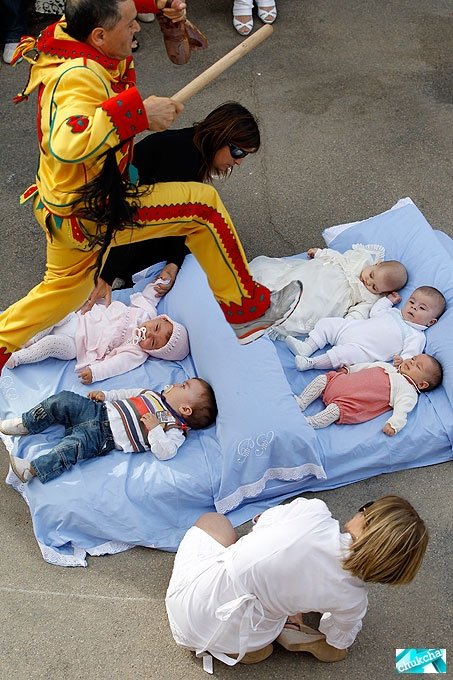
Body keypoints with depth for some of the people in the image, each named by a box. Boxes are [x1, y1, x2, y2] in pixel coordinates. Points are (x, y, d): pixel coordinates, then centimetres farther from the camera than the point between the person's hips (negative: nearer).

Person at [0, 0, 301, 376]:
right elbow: (67, 143, -48)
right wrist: (138, 112, -45)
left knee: (66, 285, 32)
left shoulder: (66, 37, -2)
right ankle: (246, 309, 3)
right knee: (203, 204, -8)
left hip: (64, 209, 10)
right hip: (89, 211, -10)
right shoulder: (78, 78, -30)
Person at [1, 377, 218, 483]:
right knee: (64, 399, -8)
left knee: (76, 443, -33)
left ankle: (32, 470, -32)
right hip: (102, 410, 7)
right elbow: (132, 393, 25)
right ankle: (26, 424, 8)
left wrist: (154, 428, -27)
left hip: (104, 437, -7)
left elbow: (164, 452, -21)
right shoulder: (156, 395, 16)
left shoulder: (174, 429, -7)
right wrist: (106, 395, 15)